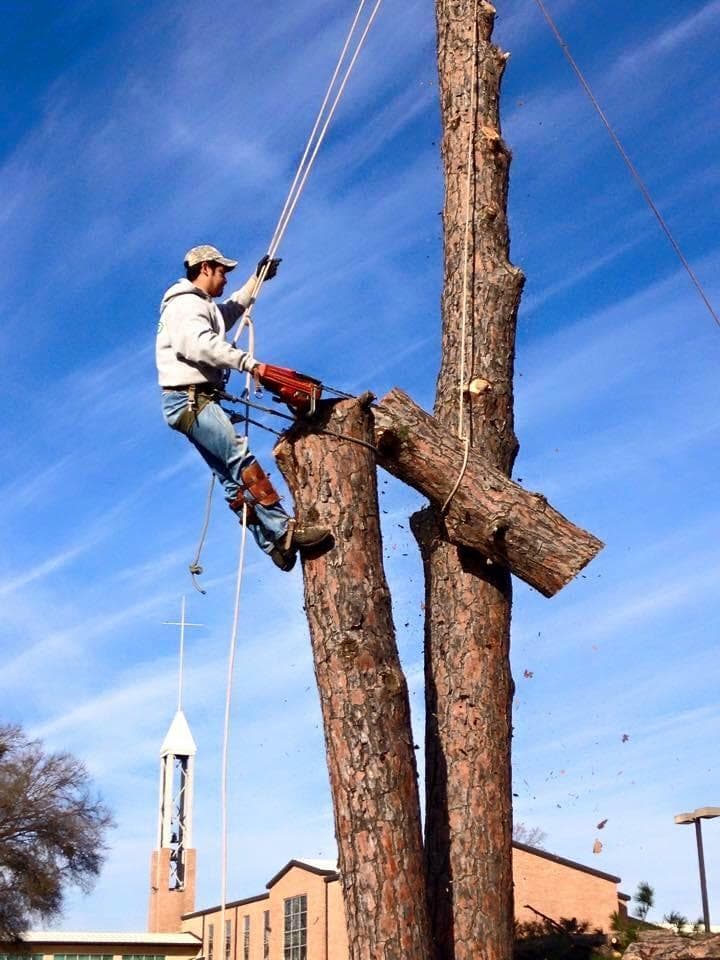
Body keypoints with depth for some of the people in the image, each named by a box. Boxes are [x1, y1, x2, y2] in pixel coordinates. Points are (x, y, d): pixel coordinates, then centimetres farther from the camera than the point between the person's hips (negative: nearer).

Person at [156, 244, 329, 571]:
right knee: (242, 460, -18)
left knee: (231, 477, 5)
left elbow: (230, 312, 44)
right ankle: (284, 530, -22)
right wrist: (250, 363, -33)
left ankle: (271, 543, 3)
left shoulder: (201, 306, 24)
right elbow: (201, 344, -29)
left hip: (191, 403, 11)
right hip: (191, 399, -11)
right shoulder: (186, 304, -10)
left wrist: (257, 278, 42)